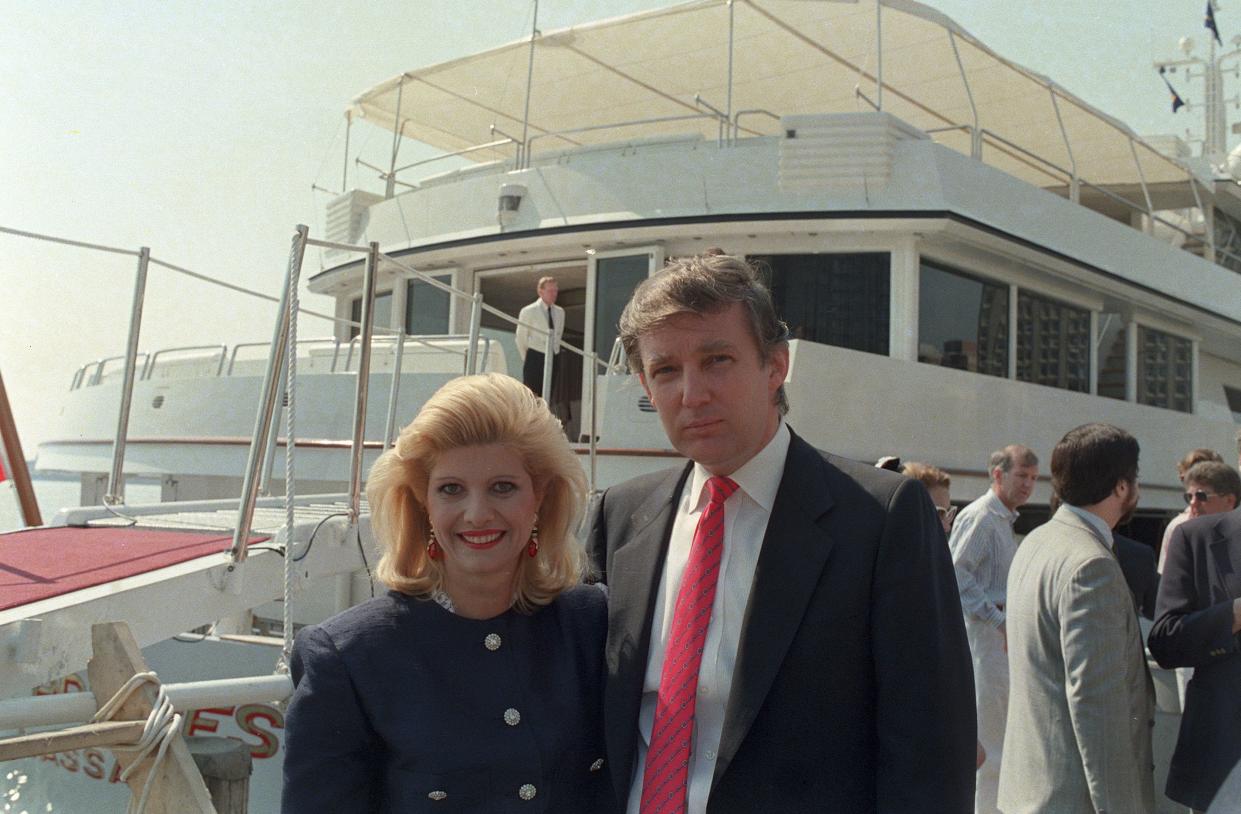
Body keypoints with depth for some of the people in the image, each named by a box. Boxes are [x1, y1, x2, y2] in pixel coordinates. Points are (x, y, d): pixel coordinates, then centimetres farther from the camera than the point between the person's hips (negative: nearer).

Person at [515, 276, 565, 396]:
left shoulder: (560, 312, 11)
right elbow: (520, 339, 1)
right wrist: (527, 359, 4)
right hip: (534, 360, -5)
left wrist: (555, 351, 15)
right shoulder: (528, 311, -4)